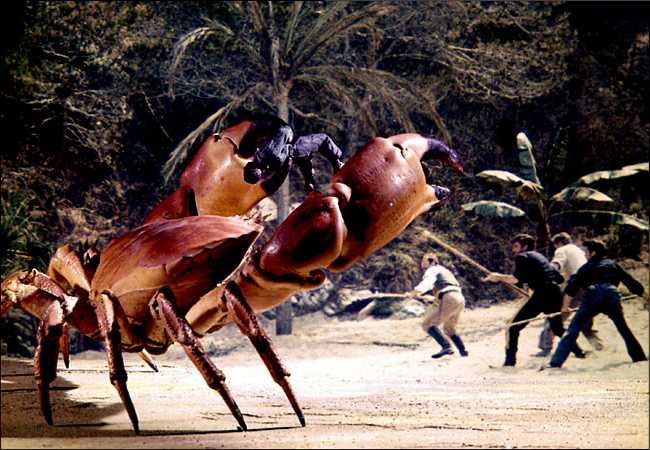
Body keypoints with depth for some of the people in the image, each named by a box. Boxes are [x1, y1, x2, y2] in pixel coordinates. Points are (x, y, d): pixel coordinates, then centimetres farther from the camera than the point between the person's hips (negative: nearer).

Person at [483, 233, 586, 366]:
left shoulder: (522, 257, 4)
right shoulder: (539, 256, 25)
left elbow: (517, 279, -12)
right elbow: (559, 278, 23)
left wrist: (498, 277, -1)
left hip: (542, 294, -8)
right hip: (556, 293, 8)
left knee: (513, 327, -4)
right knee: (557, 327, 31)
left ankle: (510, 361, -13)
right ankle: (578, 351, 34)